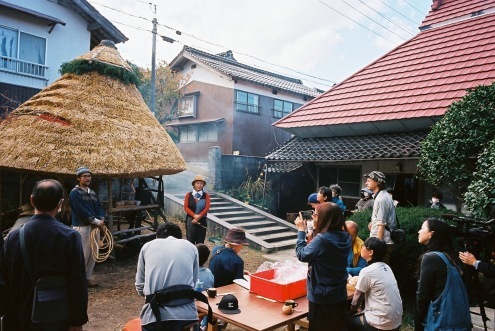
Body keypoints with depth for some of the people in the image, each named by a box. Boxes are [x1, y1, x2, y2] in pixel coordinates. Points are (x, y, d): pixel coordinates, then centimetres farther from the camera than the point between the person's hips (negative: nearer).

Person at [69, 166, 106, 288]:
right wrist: (96, 221, -16)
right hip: (81, 227, -7)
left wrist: (101, 219, -6)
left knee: (93, 253, 11)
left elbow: (99, 207, 14)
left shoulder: (92, 193, 15)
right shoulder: (75, 193, -9)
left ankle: (88, 276, 22)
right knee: (83, 254, -5)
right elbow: (81, 211, -17)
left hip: (95, 226, 8)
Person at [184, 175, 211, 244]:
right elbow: (186, 207, -2)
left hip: (202, 220, 0)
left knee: (200, 241, 4)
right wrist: (194, 215, -15)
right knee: (191, 240, -1)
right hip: (190, 220, 0)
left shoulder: (206, 195, 5)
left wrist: (199, 216, -15)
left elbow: (207, 208, -4)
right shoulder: (188, 195, 6)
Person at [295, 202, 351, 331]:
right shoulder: (346, 238, -4)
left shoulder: (321, 239, -25)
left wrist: (301, 230, -5)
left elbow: (302, 255, -12)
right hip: (340, 295, 6)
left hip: (321, 297, -6)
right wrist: (315, 228, 8)